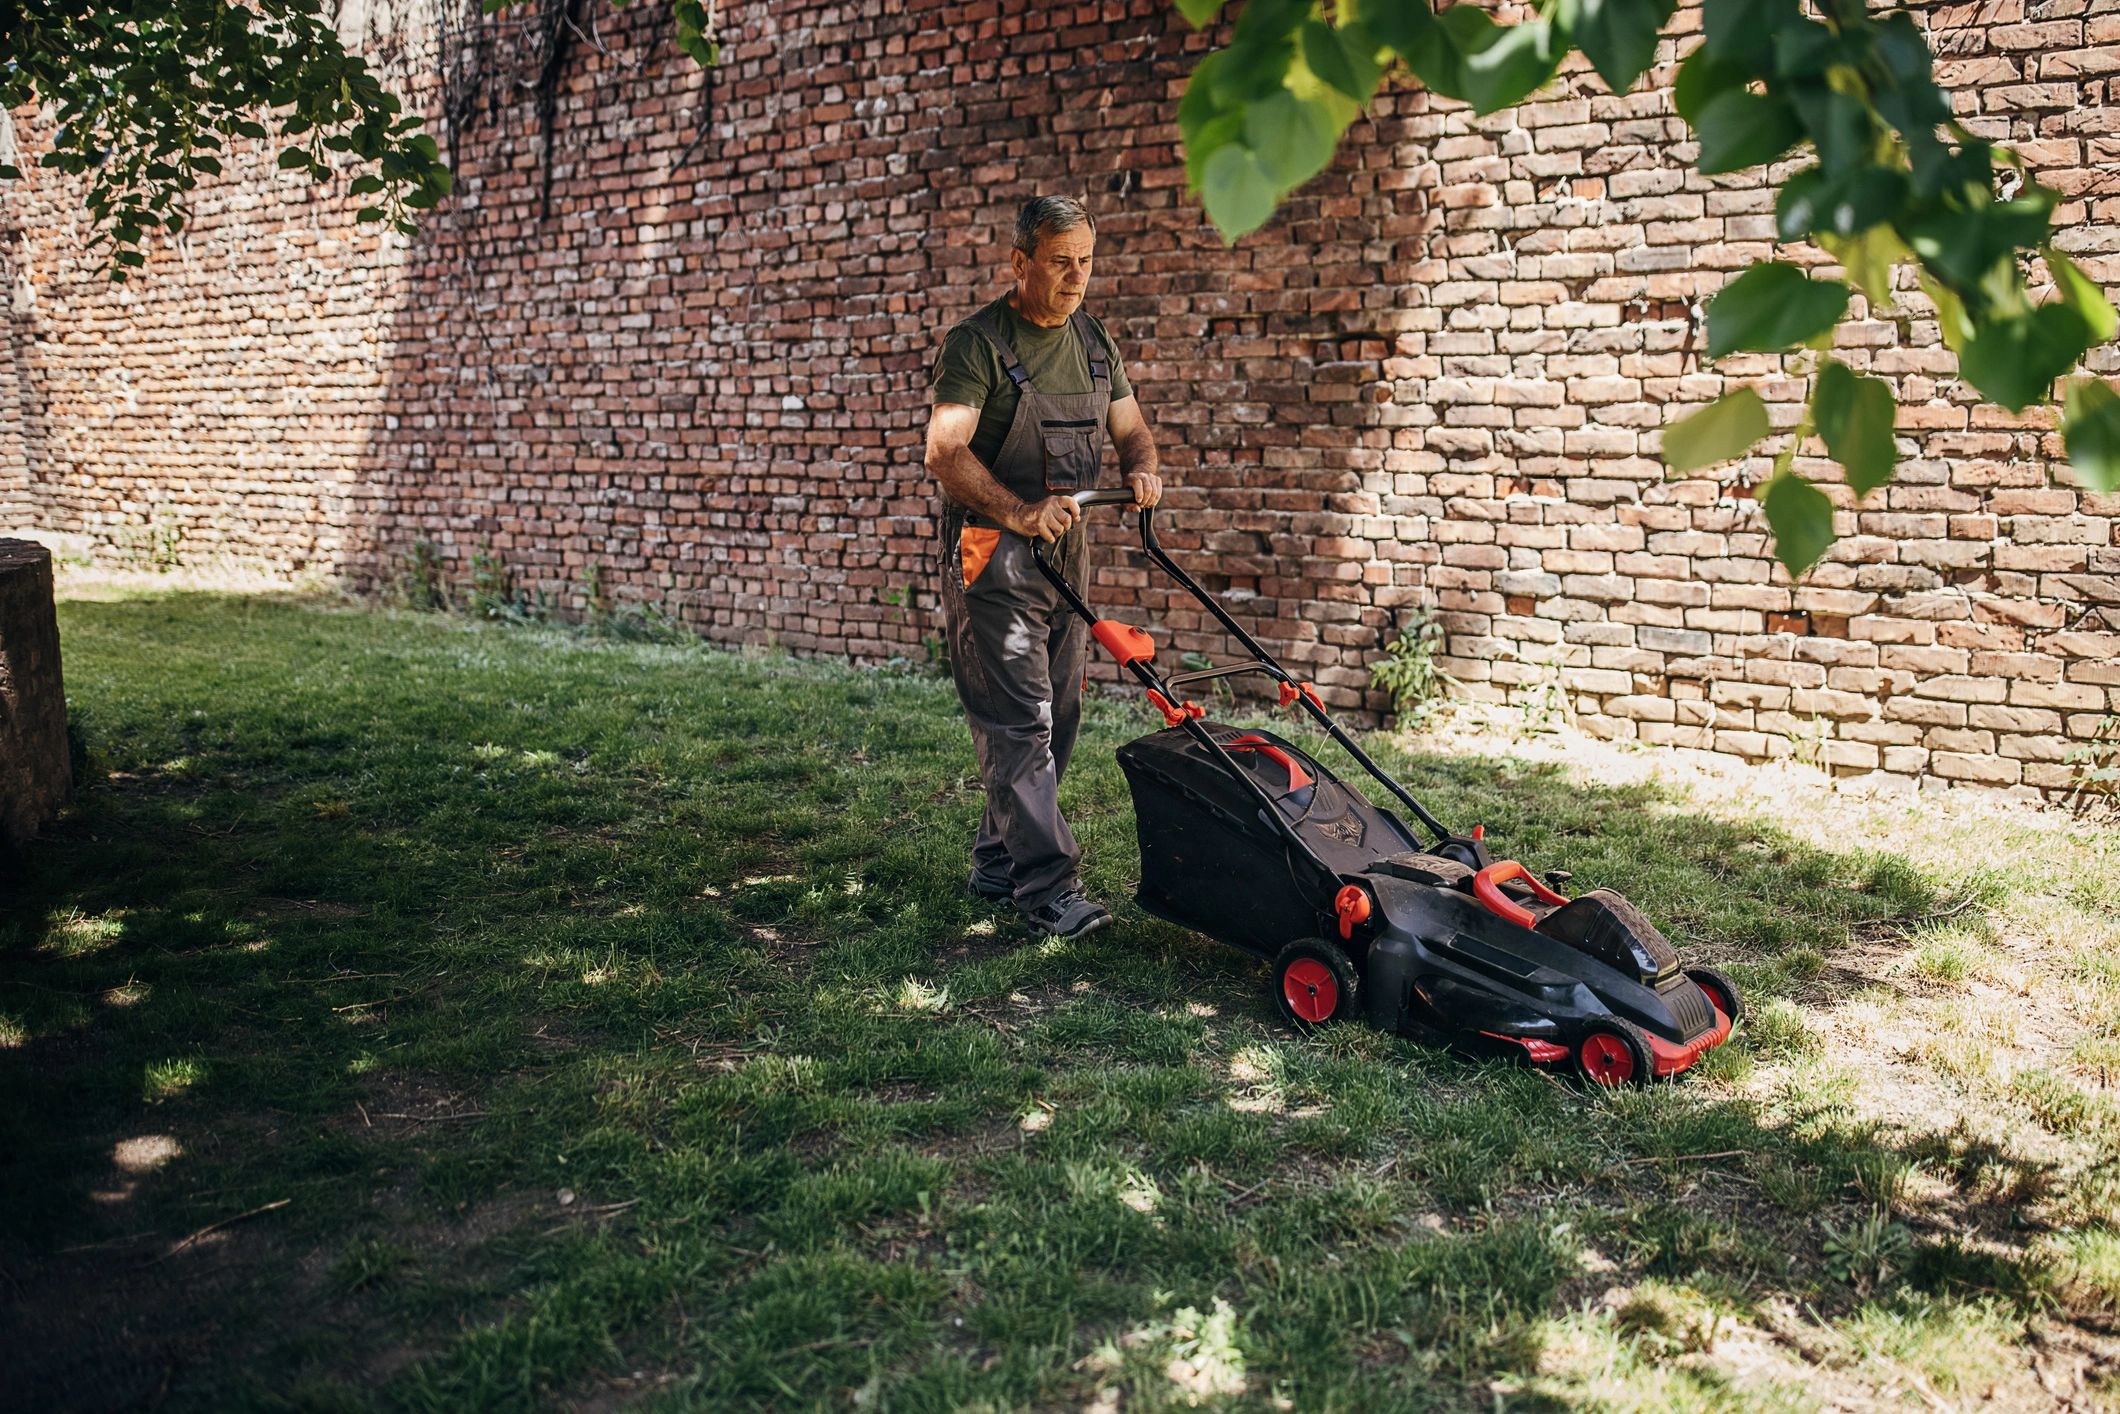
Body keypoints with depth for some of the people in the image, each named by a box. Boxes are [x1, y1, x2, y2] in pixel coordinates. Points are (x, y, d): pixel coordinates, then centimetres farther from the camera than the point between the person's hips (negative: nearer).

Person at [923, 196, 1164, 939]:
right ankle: (1046, 884, -8)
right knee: (1018, 722, -10)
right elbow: (944, 451, -18)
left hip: (1067, 548, 8)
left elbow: (1130, 427, 18)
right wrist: (1020, 512, -30)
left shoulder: (1095, 341, 13)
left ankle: (998, 862, 24)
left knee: (1056, 718, 11)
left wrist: (1141, 467, -6)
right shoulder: (977, 343, -9)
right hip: (992, 551, -8)